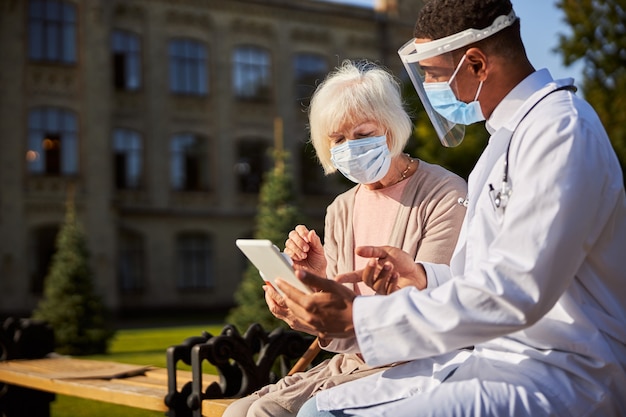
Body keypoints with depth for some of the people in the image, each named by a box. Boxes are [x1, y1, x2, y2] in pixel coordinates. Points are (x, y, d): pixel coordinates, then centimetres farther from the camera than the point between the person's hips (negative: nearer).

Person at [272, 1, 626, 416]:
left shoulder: (560, 129, -14)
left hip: (560, 371, -10)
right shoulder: (511, 133, 18)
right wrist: (421, 273, 15)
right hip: (493, 354, 10)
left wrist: (358, 317, -21)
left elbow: (513, 292, -24)